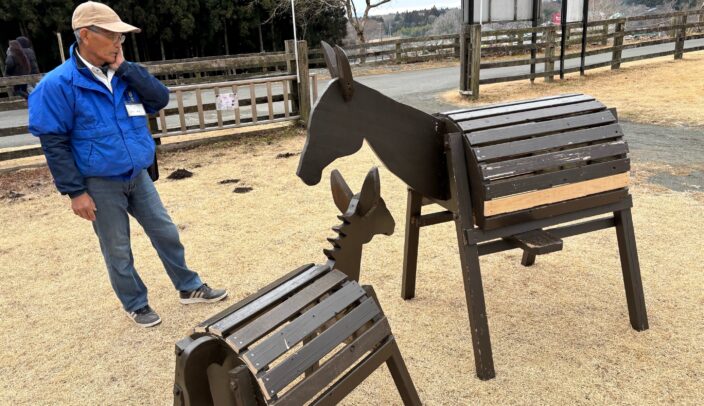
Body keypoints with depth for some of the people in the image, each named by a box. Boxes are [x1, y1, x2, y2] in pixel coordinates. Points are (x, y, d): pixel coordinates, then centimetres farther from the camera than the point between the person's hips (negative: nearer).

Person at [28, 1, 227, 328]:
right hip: (100, 184, -5)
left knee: (166, 233, 13)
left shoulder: (124, 75, 3)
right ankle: (136, 305, 28)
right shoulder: (58, 84, -14)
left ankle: (190, 288, 30)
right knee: (118, 251, 9)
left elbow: (160, 98, -6)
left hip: (137, 176, 5)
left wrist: (124, 67, -14)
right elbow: (54, 143, -13)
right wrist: (75, 191, -15)